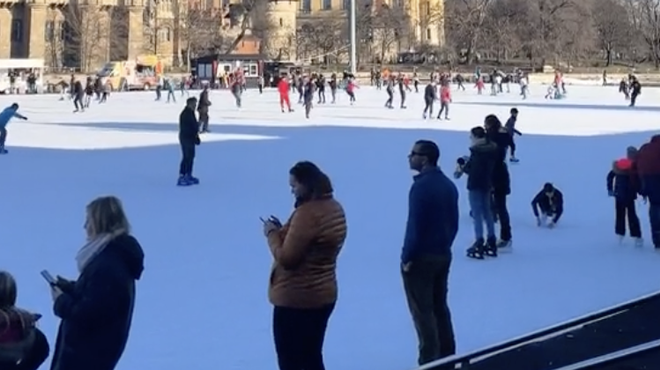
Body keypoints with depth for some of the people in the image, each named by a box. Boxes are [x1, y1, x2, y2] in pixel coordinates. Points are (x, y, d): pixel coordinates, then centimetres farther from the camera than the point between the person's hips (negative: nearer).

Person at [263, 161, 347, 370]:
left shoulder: (307, 213, -23)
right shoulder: (334, 208, 7)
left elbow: (287, 258, -23)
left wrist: (272, 234, -7)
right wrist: (283, 231, 7)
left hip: (295, 299, -10)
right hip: (323, 295, 10)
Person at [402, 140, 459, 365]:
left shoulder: (421, 186, -19)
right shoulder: (448, 185, 8)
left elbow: (415, 225, -20)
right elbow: (454, 223, 12)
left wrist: (407, 257, -14)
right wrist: (444, 245, 18)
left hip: (421, 257, -8)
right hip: (443, 255, 8)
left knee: (422, 311, 0)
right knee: (440, 307, 16)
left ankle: (430, 361, 3)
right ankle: (447, 356, 21)